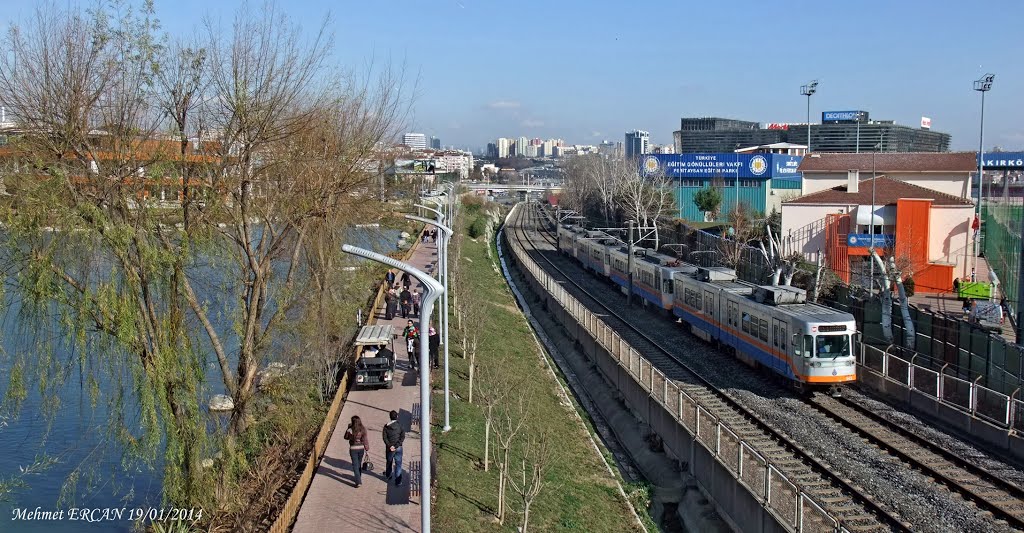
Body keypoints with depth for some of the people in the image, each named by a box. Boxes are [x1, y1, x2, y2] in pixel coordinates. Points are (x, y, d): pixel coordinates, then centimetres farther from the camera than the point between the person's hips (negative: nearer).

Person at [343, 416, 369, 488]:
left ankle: (358, 482, -6)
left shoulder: (350, 430, -17)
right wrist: (367, 450, 3)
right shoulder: (363, 430, -9)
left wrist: (348, 427, 4)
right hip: (361, 448, 4)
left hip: (353, 449, -4)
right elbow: (365, 440, -6)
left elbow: (346, 438, 2)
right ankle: (358, 477, 40)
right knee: (359, 464, 23)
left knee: (355, 465, 2)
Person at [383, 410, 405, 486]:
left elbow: (385, 438, -10)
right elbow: (403, 437, -11)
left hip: (389, 448, 1)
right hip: (398, 448, -1)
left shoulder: (386, 426, -4)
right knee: (398, 464, 3)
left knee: (389, 462, 23)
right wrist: (396, 446, -12)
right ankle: (398, 481, -2)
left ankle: (388, 475, 45)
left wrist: (390, 446, -13)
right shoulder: (400, 425, -6)